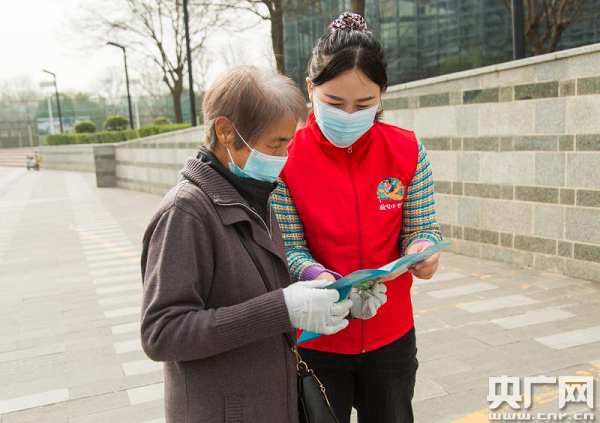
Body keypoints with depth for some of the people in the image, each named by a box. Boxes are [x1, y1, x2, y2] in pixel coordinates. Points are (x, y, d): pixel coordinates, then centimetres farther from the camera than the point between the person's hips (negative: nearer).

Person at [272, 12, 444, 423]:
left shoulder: (407, 151, -7)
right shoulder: (285, 157, -14)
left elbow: (423, 227, -1)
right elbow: (287, 249, -13)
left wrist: (422, 249, -25)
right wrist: (321, 280, -32)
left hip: (391, 336, 3)